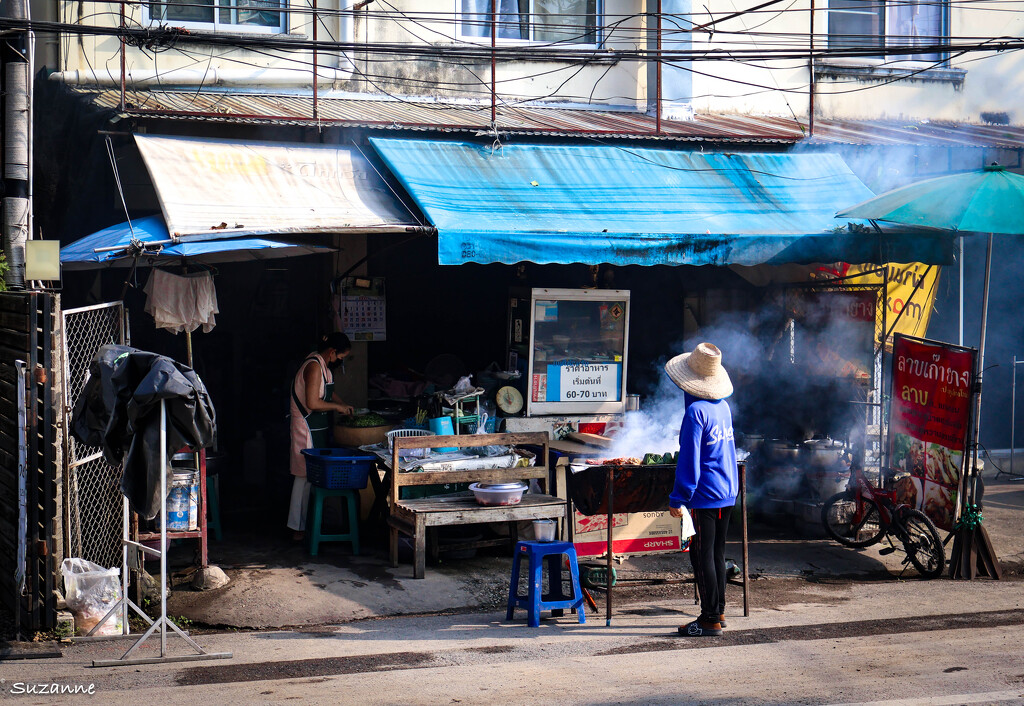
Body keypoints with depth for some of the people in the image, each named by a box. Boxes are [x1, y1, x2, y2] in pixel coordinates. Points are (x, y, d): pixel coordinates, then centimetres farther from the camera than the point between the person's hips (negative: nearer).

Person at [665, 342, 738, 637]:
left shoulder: (696, 411, -16)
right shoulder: (724, 407, 8)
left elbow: (689, 459, -17)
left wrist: (678, 498, -12)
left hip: (705, 496, -8)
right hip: (727, 492, 8)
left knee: (702, 556, -2)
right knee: (717, 552, 16)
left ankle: (710, 619, 0)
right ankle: (718, 610, 23)